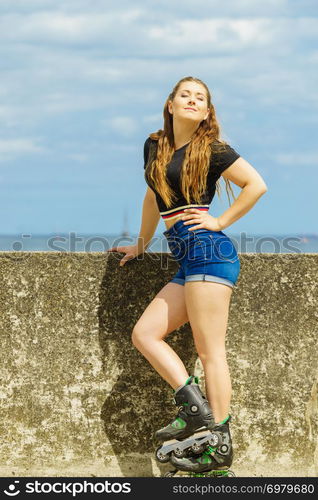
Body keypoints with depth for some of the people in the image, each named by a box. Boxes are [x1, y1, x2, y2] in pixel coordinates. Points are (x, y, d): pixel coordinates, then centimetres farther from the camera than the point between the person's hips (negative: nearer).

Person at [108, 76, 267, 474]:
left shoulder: (212, 149, -2)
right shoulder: (154, 146, 17)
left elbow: (256, 184, -6)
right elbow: (153, 197, 30)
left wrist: (220, 222, -5)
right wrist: (141, 244, 34)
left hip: (208, 251, -8)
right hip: (187, 262, 8)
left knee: (210, 351, -9)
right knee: (144, 334, 1)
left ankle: (220, 448, -9)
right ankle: (194, 407, -4)